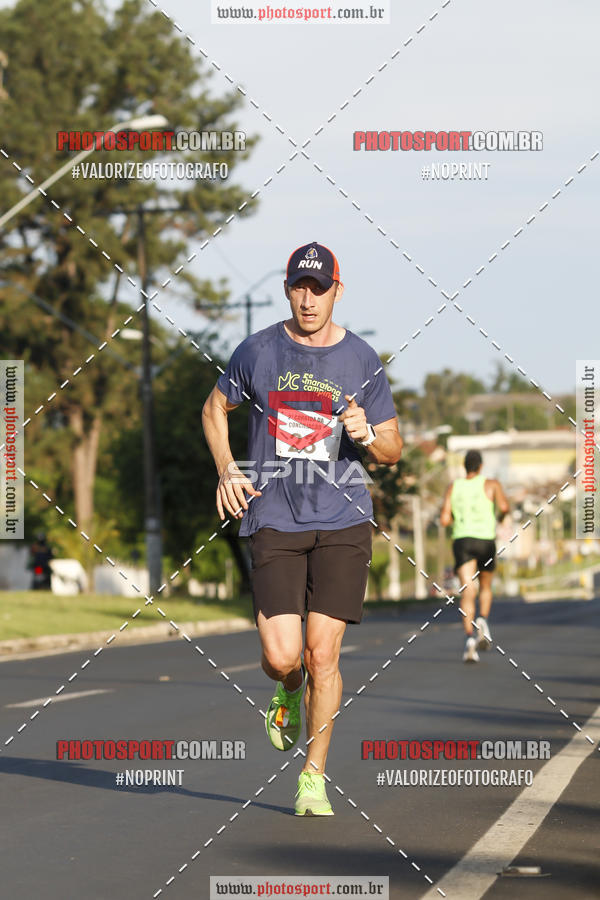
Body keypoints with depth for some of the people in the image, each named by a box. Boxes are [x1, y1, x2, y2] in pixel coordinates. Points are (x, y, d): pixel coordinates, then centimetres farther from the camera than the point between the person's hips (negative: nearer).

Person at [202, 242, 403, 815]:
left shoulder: (362, 360, 3)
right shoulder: (257, 351, 3)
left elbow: (393, 450, 9)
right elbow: (215, 408, 19)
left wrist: (368, 434, -14)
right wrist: (227, 470, 4)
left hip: (342, 521, 0)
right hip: (273, 521, 0)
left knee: (322, 655, -5)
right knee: (281, 656, -11)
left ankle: (314, 778, 11)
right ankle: (288, 693, 28)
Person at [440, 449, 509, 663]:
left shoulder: (453, 487, 10)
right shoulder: (491, 484, 4)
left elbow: (444, 519, 4)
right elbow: (503, 506, -9)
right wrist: (499, 517, 13)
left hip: (461, 540, 1)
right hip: (485, 539, -1)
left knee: (467, 592, -9)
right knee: (485, 587, 21)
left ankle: (470, 637, -27)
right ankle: (482, 620, -6)